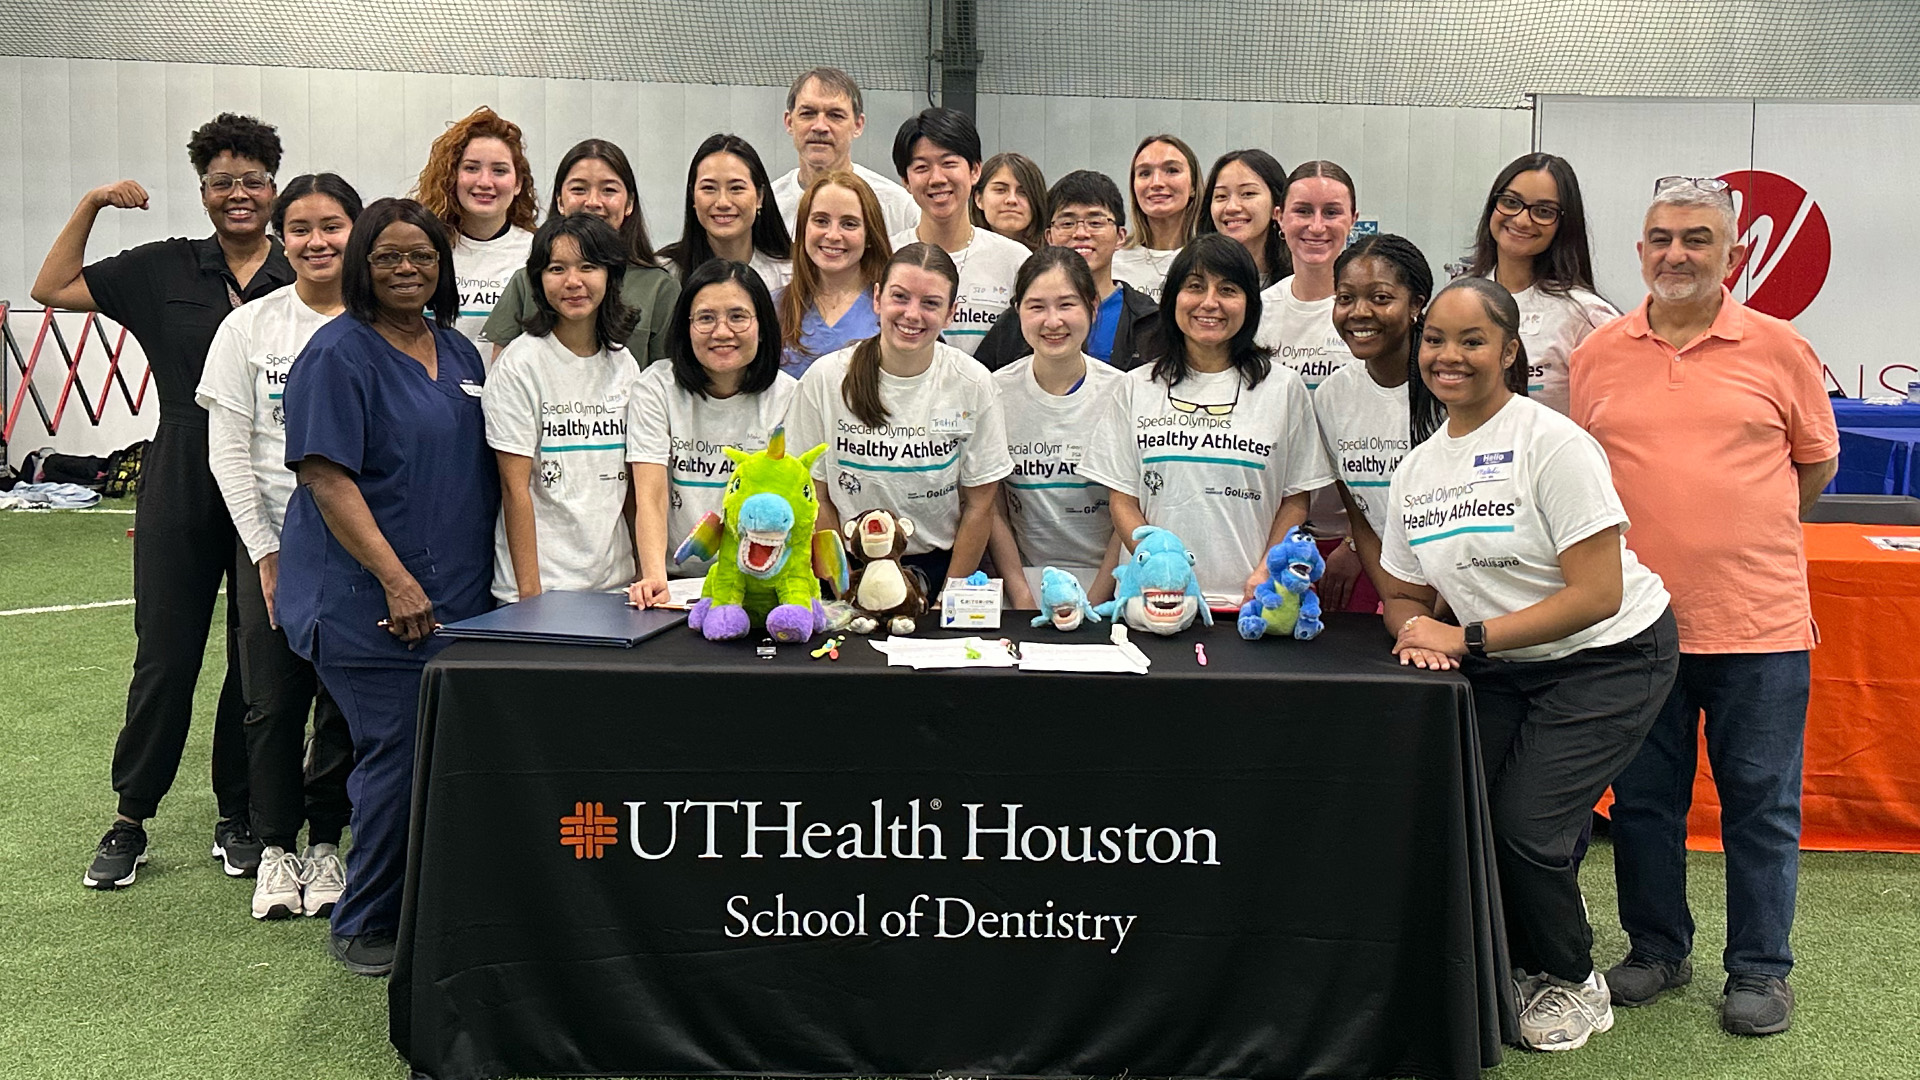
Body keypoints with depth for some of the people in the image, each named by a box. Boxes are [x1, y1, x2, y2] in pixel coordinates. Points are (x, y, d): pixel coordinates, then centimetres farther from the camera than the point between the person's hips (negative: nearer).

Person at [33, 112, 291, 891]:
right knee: (165, 656, 5)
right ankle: (130, 822, 19)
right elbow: (52, 289, 8)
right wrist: (91, 205, 2)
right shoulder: (162, 271, 6)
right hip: (181, 490, 1)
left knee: (260, 657, 7)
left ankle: (239, 819, 22)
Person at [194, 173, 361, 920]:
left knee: (346, 702, 4)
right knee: (274, 703, 4)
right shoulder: (248, 327, 1)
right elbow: (228, 451, 0)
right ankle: (276, 848, 21)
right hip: (274, 542, 1)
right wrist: (266, 553, -5)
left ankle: (324, 843, 21)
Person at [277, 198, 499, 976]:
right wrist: (396, 580, -19)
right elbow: (327, 476, -14)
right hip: (370, 604, -7)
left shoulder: (459, 351, 14)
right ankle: (366, 927, 12)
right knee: (398, 758, -5)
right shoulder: (340, 353, -7)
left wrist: (475, 576, 13)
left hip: (458, 594, 7)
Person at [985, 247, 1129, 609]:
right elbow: (991, 506, 4)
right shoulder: (997, 391, 1)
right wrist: (1021, 595, -6)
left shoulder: (1121, 392, -2)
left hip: (1106, 583, -1)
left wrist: (1096, 597, -8)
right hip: (1026, 579, 1)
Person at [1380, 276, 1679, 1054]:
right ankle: (1521, 968, 19)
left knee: (1524, 826, -15)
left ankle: (1573, 984, 14)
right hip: (1499, 670, 6)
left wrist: (1468, 637, -22)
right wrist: (1415, 628, -14)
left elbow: (1597, 593, -20)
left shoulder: (1553, 443, -16)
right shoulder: (1416, 471, 5)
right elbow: (1404, 594, 11)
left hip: (1609, 657, -6)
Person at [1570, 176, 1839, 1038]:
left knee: (1760, 804, 7)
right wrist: (1658, 526, 4)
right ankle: (1656, 949, 29)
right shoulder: (1598, 354, 4)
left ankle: (1760, 969, 21)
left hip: (1758, 621, -2)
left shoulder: (1779, 349, 1)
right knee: (1643, 799, 12)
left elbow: (1815, 463, 10)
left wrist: (1741, 525, 6)